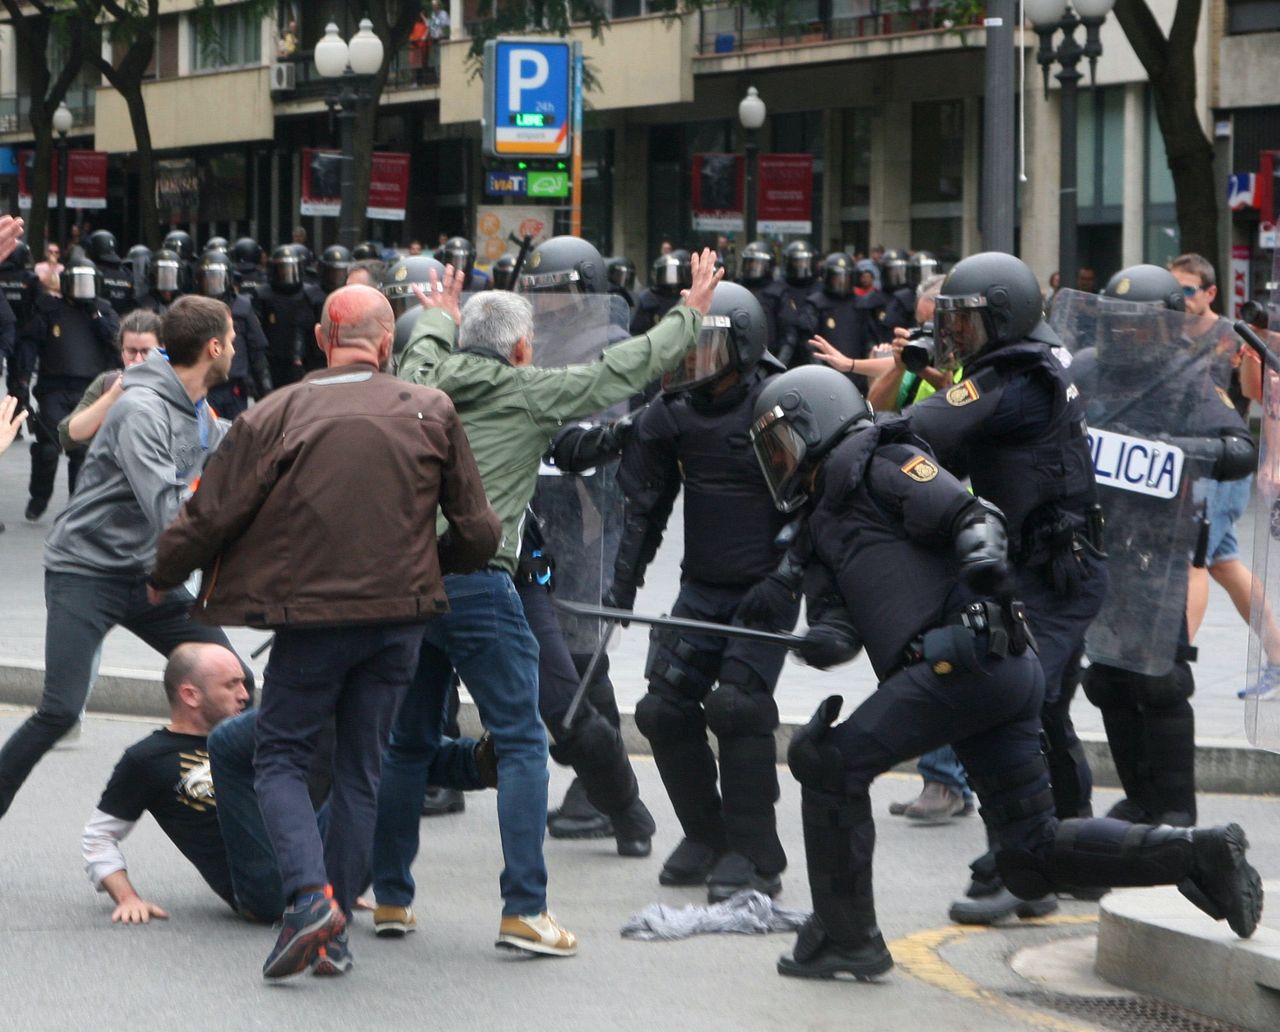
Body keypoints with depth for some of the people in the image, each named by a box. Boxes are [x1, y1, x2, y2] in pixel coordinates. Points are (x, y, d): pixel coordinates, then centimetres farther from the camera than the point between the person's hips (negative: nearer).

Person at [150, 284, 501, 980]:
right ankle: (336, 929, 13)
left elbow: (208, 517, -3)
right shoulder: (431, 414, 2)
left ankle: (310, 896, -14)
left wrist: (163, 578, 16)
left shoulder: (276, 417, -5)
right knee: (361, 768, 14)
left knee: (280, 758, 9)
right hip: (401, 615, 3)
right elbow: (476, 530, 5)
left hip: (312, 615, -3)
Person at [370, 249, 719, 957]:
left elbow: (423, 350, 37)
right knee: (521, 744, 0)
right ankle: (524, 910, -7)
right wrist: (689, 316, 23)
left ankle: (389, 897, 19)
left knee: (408, 743, 16)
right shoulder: (533, 394, 1)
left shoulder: (427, 384, 12)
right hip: (476, 588, -5)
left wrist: (442, 319, 58)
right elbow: (624, 369, 9)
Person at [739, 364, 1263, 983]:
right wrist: (828, 639, -7)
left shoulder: (878, 465, 4)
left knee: (831, 762, -7)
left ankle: (843, 936, -2)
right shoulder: (820, 527, 30)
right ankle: (1196, 854, 3)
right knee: (1032, 860, 6)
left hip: (969, 653, -10)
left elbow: (969, 513, -8)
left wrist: (981, 550, -29)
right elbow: (837, 612, 16)